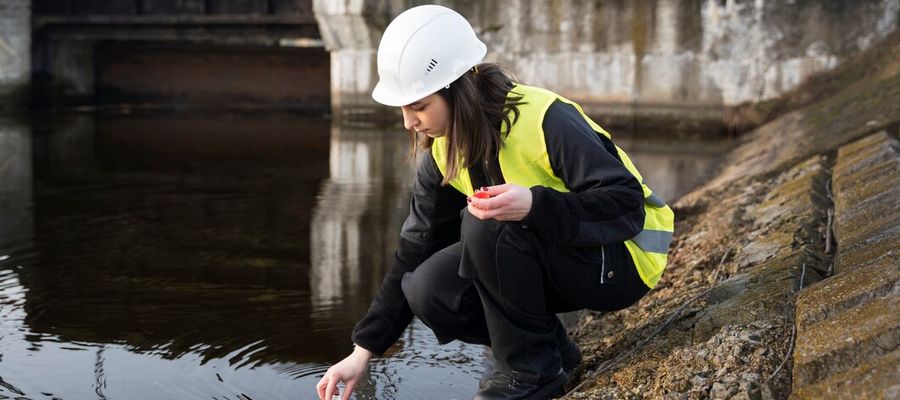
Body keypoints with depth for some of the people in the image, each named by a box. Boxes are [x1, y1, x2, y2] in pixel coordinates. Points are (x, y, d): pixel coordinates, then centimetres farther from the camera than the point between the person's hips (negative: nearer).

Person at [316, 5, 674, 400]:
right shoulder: (442, 151, -4)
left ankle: (532, 367, -14)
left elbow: (627, 206, -28)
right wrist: (363, 351, -2)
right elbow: (414, 254, 1)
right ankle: (551, 348, 3)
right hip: (549, 260, 7)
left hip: (621, 261, -7)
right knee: (428, 292, -15)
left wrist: (534, 205, -45)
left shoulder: (545, 120, -27)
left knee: (488, 225, -31)